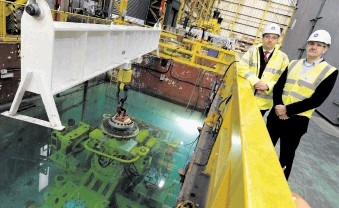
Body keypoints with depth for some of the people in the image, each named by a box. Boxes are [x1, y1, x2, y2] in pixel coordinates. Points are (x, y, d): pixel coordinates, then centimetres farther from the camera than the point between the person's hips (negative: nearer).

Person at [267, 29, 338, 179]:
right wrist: (278, 106, -13)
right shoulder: (293, 64, 8)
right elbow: (278, 86, 5)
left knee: (286, 156, 9)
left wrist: (288, 109, -19)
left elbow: (316, 100, -14)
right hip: (277, 114, 4)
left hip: (297, 120, -4)